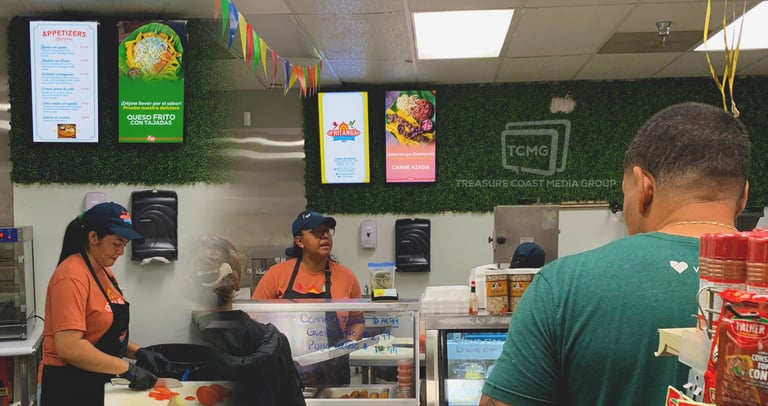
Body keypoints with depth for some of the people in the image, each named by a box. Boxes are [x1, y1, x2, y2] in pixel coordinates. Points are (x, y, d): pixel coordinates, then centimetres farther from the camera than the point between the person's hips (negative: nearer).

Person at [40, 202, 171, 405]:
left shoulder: (104, 272, 8)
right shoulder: (72, 276, -20)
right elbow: (69, 348, -28)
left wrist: (138, 352, 0)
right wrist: (128, 369, -23)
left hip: (97, 383, 9)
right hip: (69, 387, -9)